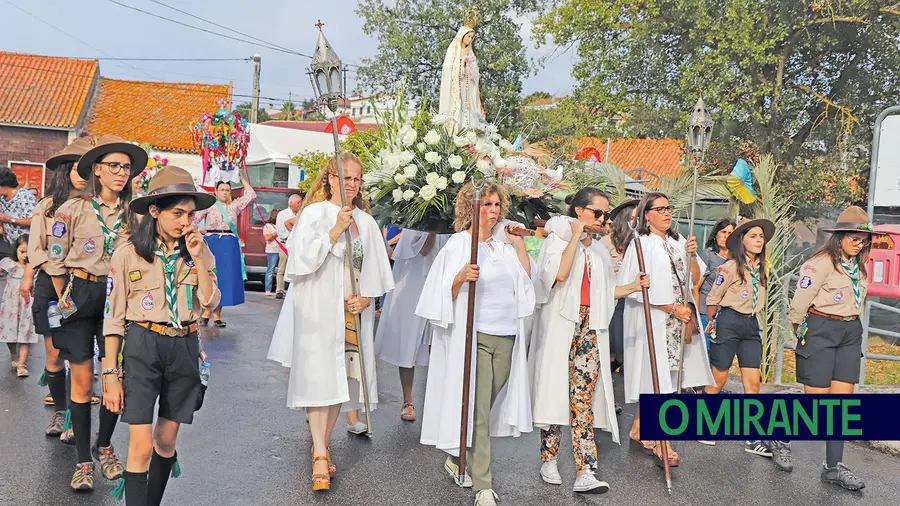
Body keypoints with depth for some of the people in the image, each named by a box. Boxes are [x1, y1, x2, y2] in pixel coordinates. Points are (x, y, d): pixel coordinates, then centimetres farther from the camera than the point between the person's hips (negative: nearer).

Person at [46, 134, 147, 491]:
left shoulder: (133, 215, 4)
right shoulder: (73, 210, -4)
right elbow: (56, 261, 2)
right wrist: (65, 300, 4)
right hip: (80, 297, -2)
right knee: (82, 382, 1)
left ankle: (104, 446, 27)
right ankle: (83, 461, 14)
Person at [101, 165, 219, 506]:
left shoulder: (199, 251, 3)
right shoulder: (128, 254, -6)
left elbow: (210, 302, -6)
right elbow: (113, 318, -3)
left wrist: (197, 258, -15)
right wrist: (111, 374, -5)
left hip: (184, 349, 3)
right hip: (142, 347, -3)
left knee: (166, 440, 13)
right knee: (141, 446, -7)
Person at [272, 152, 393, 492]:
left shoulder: (366, 221, 10)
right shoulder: (314, 213, -2)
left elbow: (375, 269, 12)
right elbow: (304, 259, -13)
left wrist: (367, 297, -4)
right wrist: (336, 230, -16)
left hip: (353, 313, 5)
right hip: (319, 311, -4)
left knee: (342, 378, 7)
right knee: (319, 378, -8)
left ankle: (322, 447, 20)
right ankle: (320, 457, -6)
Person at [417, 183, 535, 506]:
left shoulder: (504, 243, 11)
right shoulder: (459, 244, -4)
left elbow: (527, 281, 9)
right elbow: (446, 294, -7)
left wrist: (520, 246, 2)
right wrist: (461, 278, -26)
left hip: (506, 335, 6)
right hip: (474, 336, -5)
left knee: (487, 406, 13)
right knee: (478, 410, -5)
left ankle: (457, 459, 32)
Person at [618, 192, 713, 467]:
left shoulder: (678, 241, 10)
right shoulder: (641, 245, -7)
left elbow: (695, 277, 12)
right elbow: (638, 287, -12)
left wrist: (692, 254, -6)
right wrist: (673, 308, -12)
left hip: (679, 318, 6)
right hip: (652, 319, -6)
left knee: (655, 379, 9)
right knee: (656, 377, -5)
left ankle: (639, 431, 22)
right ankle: (660, 442, 2)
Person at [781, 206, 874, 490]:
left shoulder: (859, 266, 9)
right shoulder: (821, 263, -13)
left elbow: (858, 301, 14)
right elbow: (800, 302, -11)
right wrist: (800, 331, 0)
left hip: (850, 333, 7)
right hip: (820, 331, -6)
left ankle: (834, 467, 8)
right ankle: (780, 440, 22)